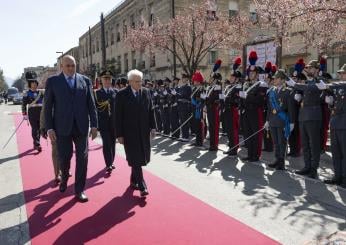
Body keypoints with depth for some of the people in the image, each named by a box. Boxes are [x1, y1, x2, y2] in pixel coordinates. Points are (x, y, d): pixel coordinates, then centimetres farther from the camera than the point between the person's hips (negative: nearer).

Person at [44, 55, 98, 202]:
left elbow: (91, 104, 5)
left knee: (82, 159, 3)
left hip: (81, 127, 1)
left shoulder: (85, 80, 6)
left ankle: (79, 189, 18)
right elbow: (48, 106, 1)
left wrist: (94, 125, 0)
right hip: (62, 127, -1)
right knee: (64, 157, 5)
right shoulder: (52, 81, 3)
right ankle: (64, 178, 38)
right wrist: (49, 128, -6)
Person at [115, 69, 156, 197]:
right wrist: (119, 134, -9)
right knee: (135, 159, -4)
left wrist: (152, 127, 4)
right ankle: (142, 186, -1)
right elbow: (118, 116, -7)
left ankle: (134, 180, 29)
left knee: (141, 157, 10)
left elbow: (151, 110, 9)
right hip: (130, 132, -4)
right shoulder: (122, 95, -6)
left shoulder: (146, 92, 5)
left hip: (144, 131, 4)